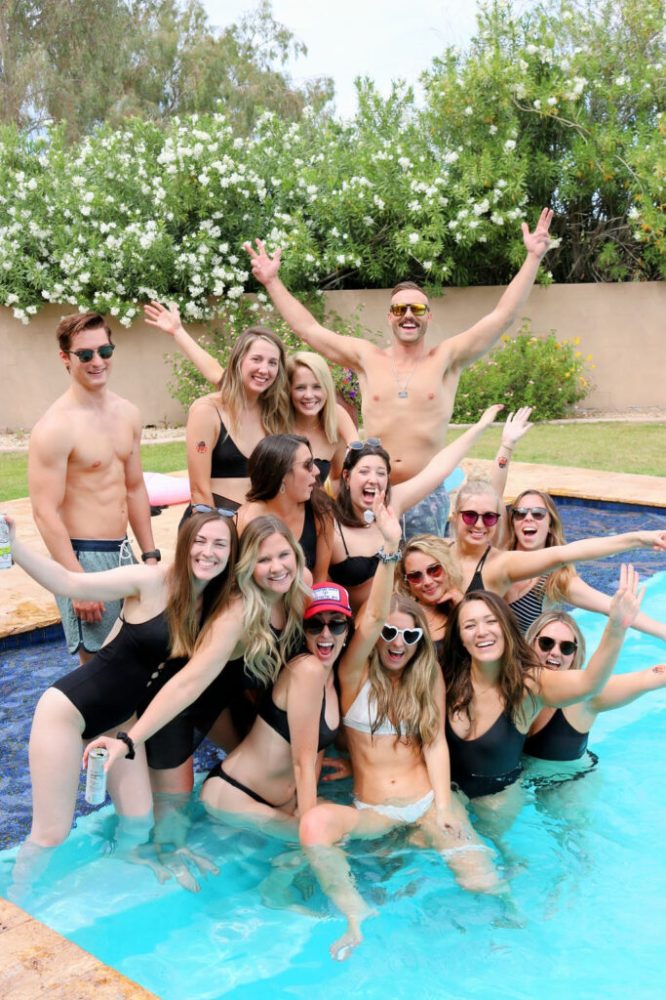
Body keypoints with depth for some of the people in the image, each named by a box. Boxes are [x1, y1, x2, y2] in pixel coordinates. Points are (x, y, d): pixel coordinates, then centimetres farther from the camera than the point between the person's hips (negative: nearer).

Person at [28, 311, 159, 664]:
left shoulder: (127, 413, 7)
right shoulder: (55, 427, -16)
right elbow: (45, 513, -17)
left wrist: (150, 554, 14)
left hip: (124, 552, 7)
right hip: (84, 556, -7)